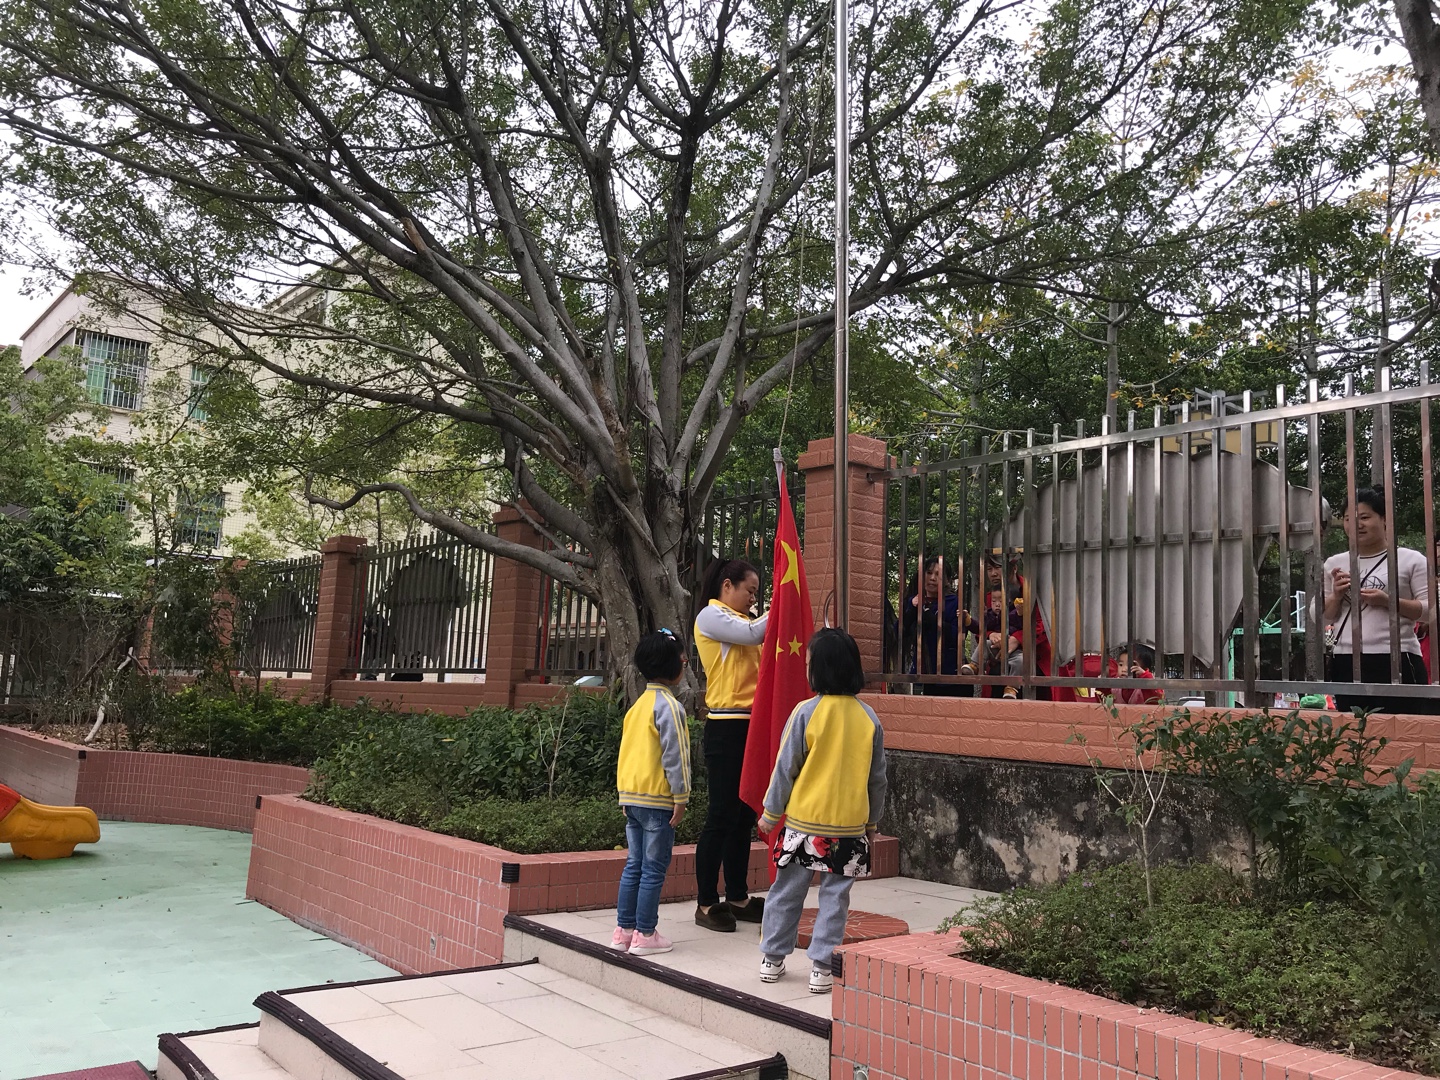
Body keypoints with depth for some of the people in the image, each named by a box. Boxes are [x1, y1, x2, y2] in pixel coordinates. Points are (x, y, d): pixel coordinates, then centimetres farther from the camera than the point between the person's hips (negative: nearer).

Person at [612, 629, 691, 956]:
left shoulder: (638, 704, 12)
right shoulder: (669, 706, -14)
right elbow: (675, 756, -16)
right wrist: (680, 796, -10)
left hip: (631, 796, 8)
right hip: (657, 798, -8)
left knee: (634, 864, 14)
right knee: (654, 868, 1)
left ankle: (624, 929, 18)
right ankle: (645, 935, 6)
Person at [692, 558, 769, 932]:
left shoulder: (742, 620, 21)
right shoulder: (710, 616, -4)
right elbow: (752, 634, -18)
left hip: (752, 725, 8)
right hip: (726, 727, -8)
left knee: (745, 814, 12)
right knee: (722, 815, -5)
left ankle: (738, 897, 21)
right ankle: (706, 903, 4)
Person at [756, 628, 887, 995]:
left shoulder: (805, 712, -11)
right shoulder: (868, 717, -2)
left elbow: (785, 768, -6)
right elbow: (877, 777, 6)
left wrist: (771, 812, 5)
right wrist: (873, 820, 18)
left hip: (803, 820, -1)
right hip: (850, 825, 2)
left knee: (787, 892, 13)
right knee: (835, 897, 10)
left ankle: (773, 958, 25)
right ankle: (820, 967, 13)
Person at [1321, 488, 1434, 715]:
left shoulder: (1411, 560, 2)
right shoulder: (1334, 564, 12)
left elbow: (1431, 610, -3)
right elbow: (1323, 617, 15)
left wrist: (1388, 601, -15)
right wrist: (1336, 596, -4)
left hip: (1396, 662, -4)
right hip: (1345, 663, 4)